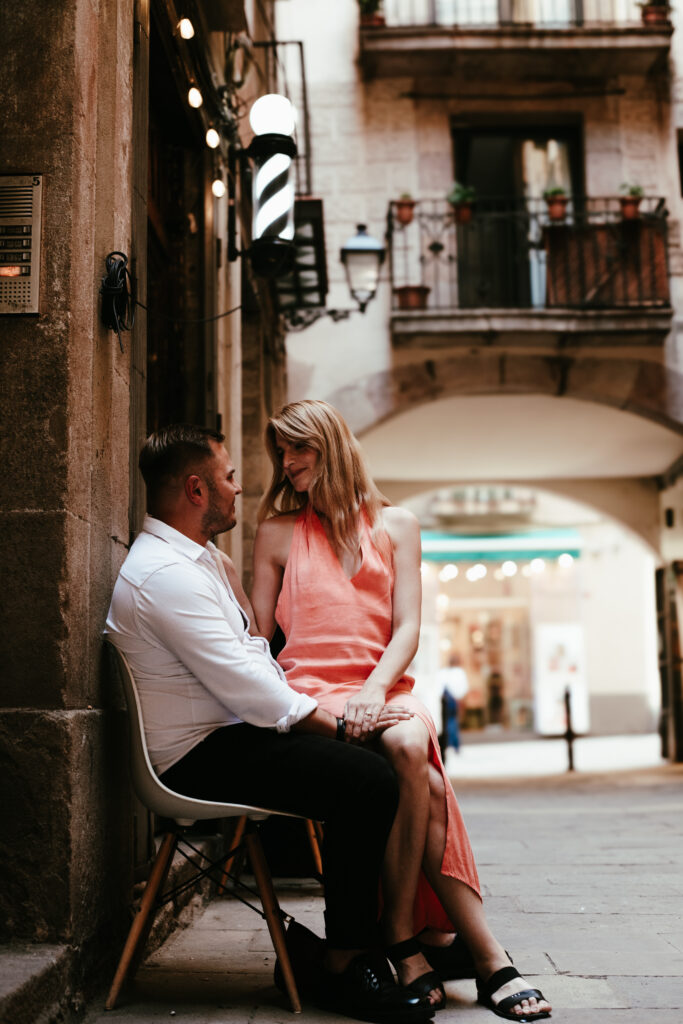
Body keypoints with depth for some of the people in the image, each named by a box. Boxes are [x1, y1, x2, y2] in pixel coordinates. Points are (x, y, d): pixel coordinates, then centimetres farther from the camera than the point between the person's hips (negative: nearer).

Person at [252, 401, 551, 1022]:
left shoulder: (395, 525, 16)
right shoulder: (278, 533, 17)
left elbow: (407, 628, 5)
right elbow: (257, 636, 13)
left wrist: (376, 689, -13)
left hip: (382, 687, 2)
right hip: (311, 690, -1)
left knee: (412, 750, -34)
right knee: (410, 754, -31)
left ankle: (407, 937, -22)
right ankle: (486, 954, -24)